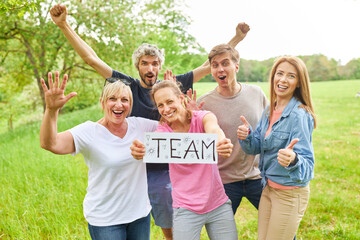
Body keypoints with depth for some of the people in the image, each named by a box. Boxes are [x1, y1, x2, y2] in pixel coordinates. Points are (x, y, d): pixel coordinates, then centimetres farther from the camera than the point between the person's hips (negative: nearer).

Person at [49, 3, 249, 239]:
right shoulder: (129, 86, -2)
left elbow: (208, 66, 2)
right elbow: (92, 59, -5)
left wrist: (237, 38, -1)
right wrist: (64, 26, -11)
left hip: (163, 173, 1)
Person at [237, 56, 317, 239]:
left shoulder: (300, 115, -19)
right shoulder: (269, 111, 3)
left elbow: (307, 163, -22)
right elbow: (256, 148, 7)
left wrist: (293, 159, -44)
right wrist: (246, 136, -14)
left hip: (291, 194, -7)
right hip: (268, 188, 7)